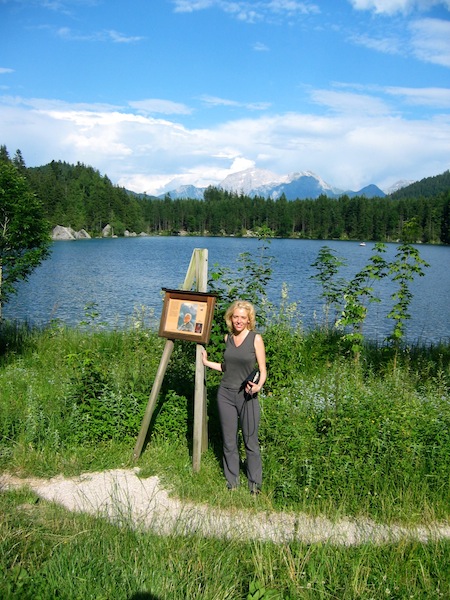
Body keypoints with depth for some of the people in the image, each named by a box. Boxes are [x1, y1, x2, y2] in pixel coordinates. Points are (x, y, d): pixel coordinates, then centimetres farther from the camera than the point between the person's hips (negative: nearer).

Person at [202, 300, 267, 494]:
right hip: (226, 394, 4)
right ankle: (232, 482, 22)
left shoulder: (256, 339, -6)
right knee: (229, 442, 9)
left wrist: (258, 386, -23)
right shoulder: (228, 338, 8)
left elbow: (263, 370, -6)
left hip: (247, 396, -4)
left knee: (250, 442, 3)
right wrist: (206, 362, 16)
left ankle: (255, 484, 16)